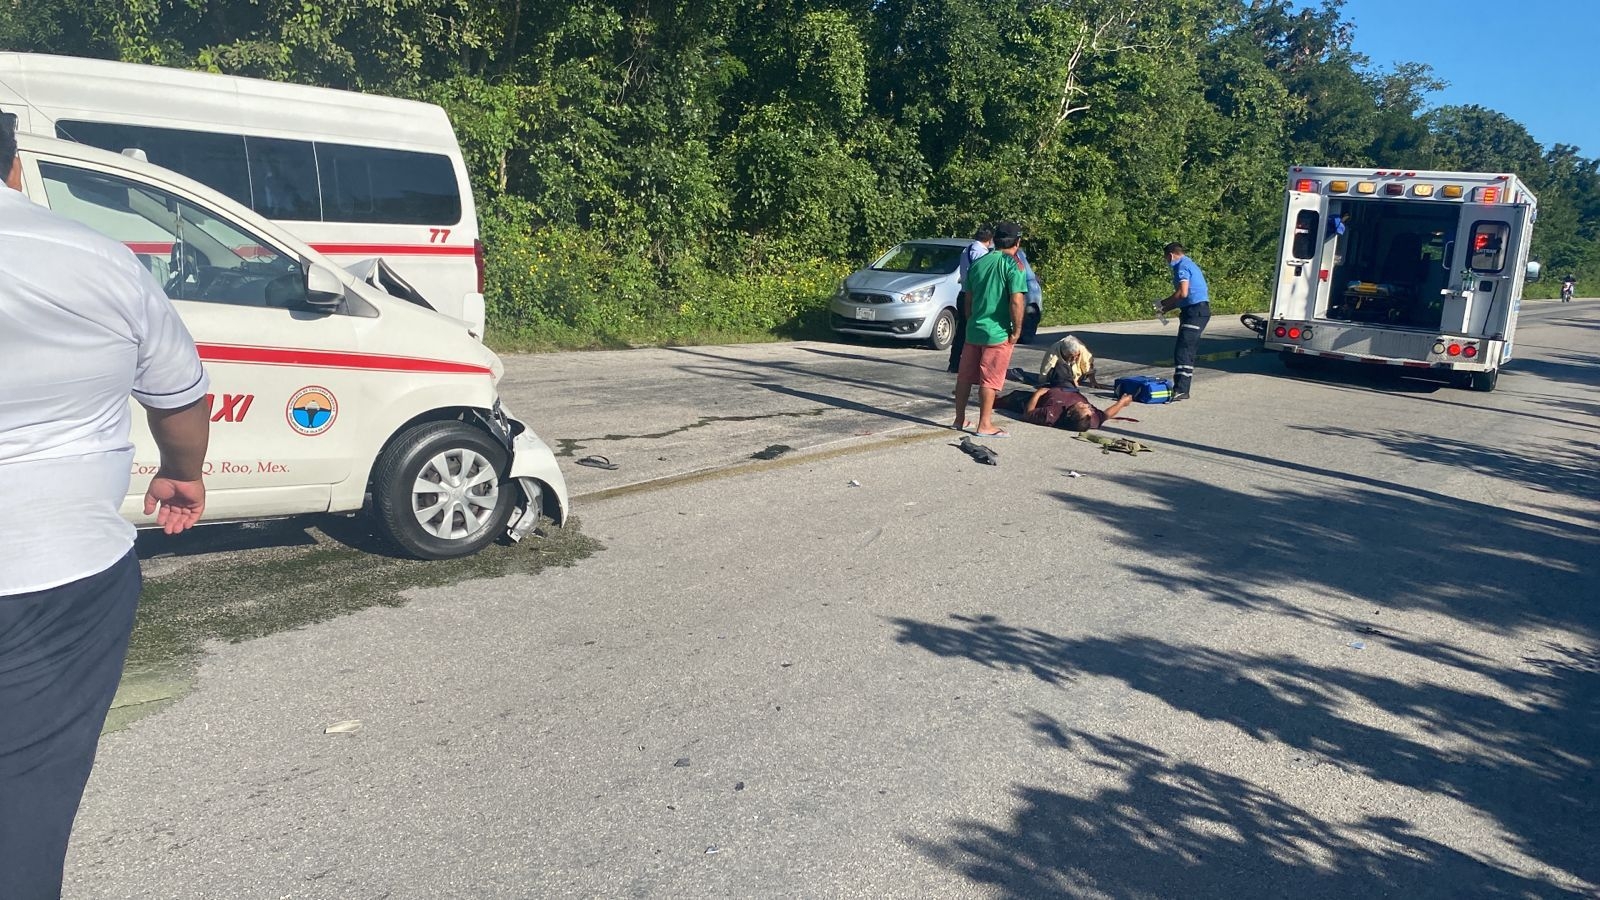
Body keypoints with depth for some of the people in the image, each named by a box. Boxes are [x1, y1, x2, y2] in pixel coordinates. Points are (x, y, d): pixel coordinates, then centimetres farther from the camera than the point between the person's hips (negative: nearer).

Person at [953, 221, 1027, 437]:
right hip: (997, 332, -6)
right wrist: (1016, 331, -10)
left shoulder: (978, 263, 9)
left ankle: (960, 419, 22)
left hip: (973, 329, 6)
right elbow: (1016, 301, -19)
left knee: (965, 375, 13)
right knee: (990, 380, 0)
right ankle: (985, 425, 4)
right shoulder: (1013, 265, -11)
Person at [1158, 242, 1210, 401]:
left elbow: (1183, 293, -21)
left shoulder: (1181, 267, -10)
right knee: (1188, 351, 14)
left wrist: (1165, 303, -5)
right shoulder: (1190, 265, 23)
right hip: (1200, 309, 11)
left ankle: (1181, 390, -19)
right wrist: (1168, 307, 22)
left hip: (1195, 311, -11)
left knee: (1182, 351, -15)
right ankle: (1182, 388, 20)